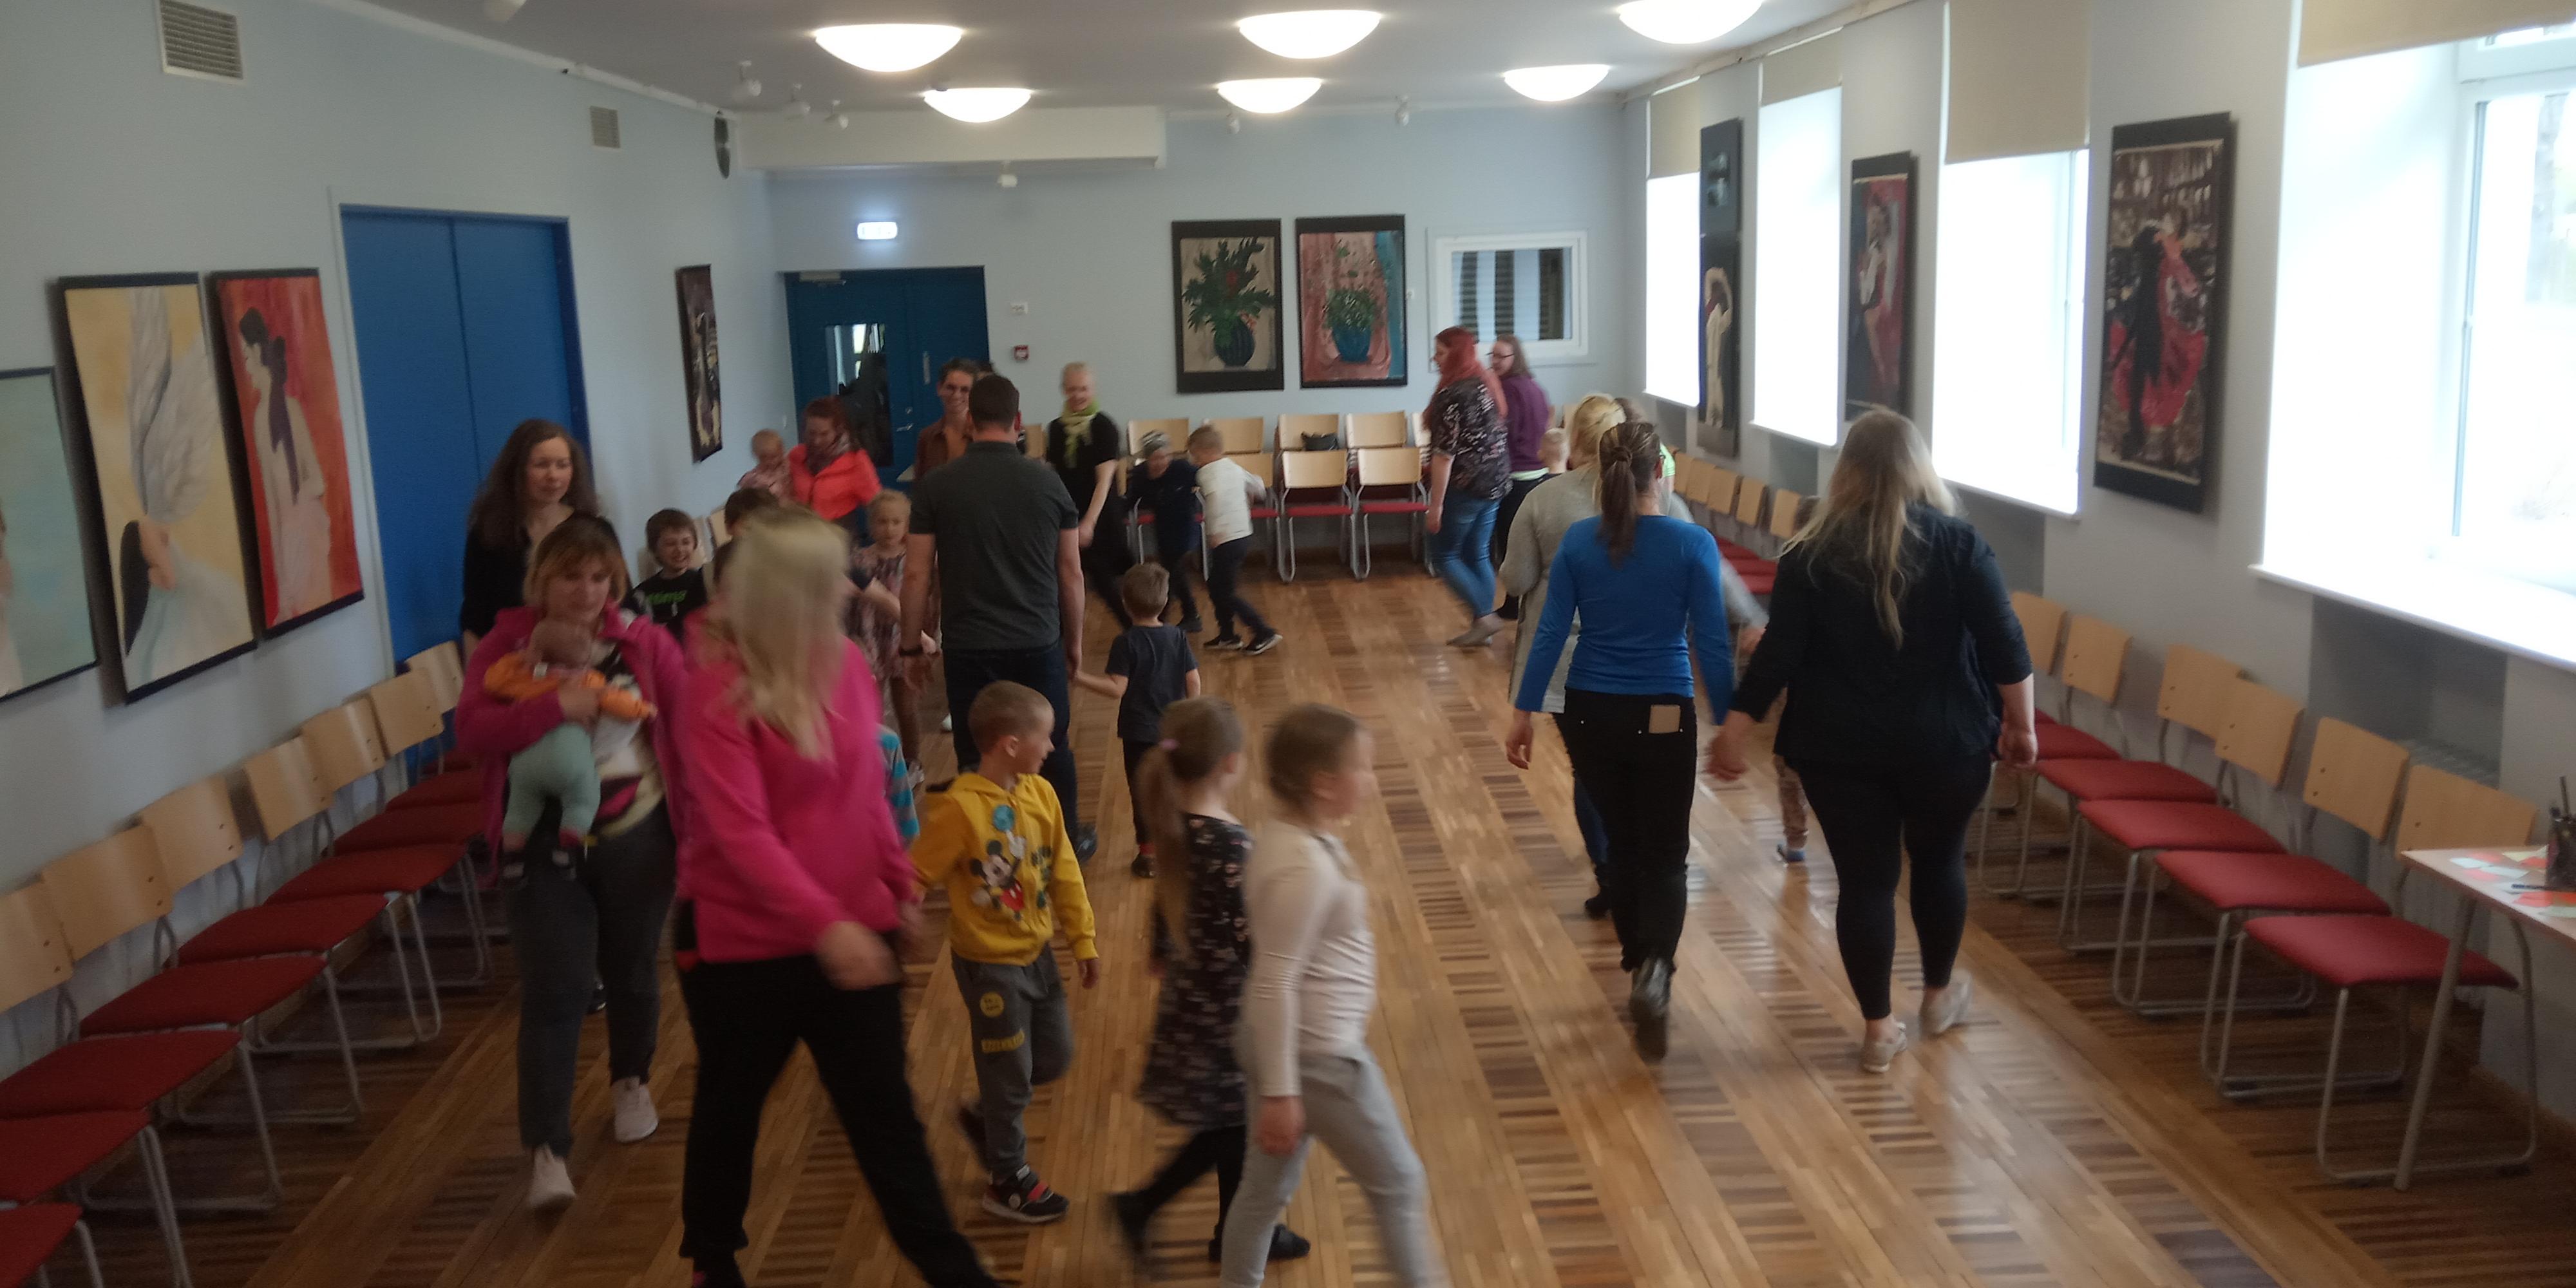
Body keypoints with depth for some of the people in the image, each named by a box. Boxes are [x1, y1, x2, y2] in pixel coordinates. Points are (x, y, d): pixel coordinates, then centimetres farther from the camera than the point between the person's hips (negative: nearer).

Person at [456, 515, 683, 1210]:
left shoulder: (645, 643, -2)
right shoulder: (506, 647, -2)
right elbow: (471, 732, -14)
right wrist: (554, 706, -28)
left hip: (636, 838, 1)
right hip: (543, 844, -1)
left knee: (631, 972, 18)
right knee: (553, 991, -6)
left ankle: (631, 1081, 45)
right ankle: (546, 1150, -2)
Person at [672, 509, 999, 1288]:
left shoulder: (844, 662, -2)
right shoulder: (720, 689, -20)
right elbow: (740, 830, -27)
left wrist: (900, 884, 11)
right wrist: (825, 923, -34)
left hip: (852, 929, 4)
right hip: (744, 940, -4)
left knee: (886, 1111, 9)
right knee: (732, 1105, 17)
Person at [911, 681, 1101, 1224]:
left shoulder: (1041, 793, -4)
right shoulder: (959, 808, -25)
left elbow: (1064, 871, 4)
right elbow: (915, 877, -18)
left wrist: (1082, 938, 8)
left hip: (1037, 951, 7)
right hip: (988, 962, -7)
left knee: (1055, 1056, 17)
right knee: (1010, 1071, 8)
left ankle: (988, 1117, 41)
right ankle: (1008, 1180, 28)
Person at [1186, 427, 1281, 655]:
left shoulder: (1208, 472, -15)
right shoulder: (1233, 467, 11)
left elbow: (1216, 495, -36)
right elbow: (1254, 485, 28)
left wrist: (1215, 531, -33)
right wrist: (1261, 490, 51)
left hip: (1226, 540, -9)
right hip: (1243, 534, 9)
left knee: (1226, 593, -1)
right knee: (1216, 586, 19)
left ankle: (1265, 634, -3)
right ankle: (1227, 635, 26)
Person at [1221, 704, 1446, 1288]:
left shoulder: (1291, 835, 1)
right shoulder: (1304, 868, -28)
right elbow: (1275, 983, -27)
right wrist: (1280, 1091, -23)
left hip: (1280, 1043, 9)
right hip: (1318, 1056, -9)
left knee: (1267, 1187, 21)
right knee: (1398, 1180, 12)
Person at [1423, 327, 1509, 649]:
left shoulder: (1453, 394, -18)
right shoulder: (1488, 384, 9)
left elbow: (1444, 453, -20)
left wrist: (1436, 504, -18)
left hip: (1464, 486, -9)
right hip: (1494, 482, 9)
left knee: (1444, 556, 4)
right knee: (1478, 556, 14)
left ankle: (1484, 617, -3)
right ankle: (1481, 626, 16)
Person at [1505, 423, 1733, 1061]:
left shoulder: (1579, 541, -3)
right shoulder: (1693, 543, -10)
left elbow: (1550, 632, -4)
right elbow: (1712, 644, -10)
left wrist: (1524, 713, 1)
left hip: (1589, 715, 3)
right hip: (1663, 720, -3)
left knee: (1622, 842, 20)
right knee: (1665, 854, 7)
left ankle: (1640, 964, 31)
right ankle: (1654, 969, -18)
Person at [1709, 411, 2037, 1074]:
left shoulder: (1813, 554, -5)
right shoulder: (1957, 543, -5)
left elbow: (1778, 652, -8)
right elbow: (2005, 644, -8)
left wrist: (1735, 730, -2)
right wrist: (2020, 723, 1)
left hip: (1841, 748, -1)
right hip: (1945, 744, 1)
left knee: (1865, 879, 7)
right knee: (1939, 860, 21)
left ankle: (1880, 1027, 13)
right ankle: (1939, 995, 36)